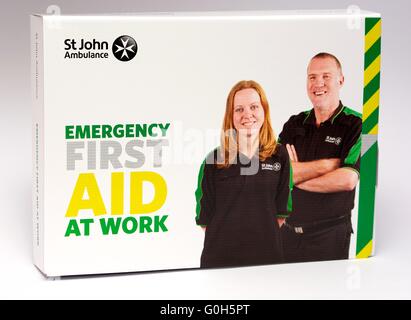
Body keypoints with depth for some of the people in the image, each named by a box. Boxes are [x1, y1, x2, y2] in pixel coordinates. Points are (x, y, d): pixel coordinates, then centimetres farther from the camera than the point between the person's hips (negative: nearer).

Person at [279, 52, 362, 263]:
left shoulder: (356, 125, -7)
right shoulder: (294, 125, 8)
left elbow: (348, 180, -21)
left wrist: (296, 176, -9)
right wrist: (325, 165, -15)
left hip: (330, 236, -4)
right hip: (288, 232, 4)